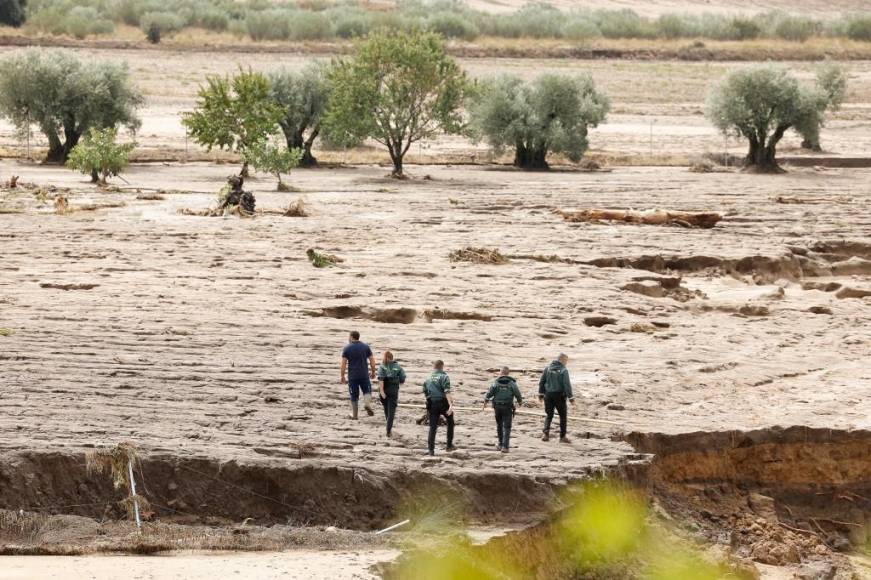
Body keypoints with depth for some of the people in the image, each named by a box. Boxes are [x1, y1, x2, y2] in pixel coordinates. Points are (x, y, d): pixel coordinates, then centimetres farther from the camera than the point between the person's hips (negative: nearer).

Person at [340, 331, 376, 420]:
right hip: (364, 375, 1)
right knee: (367, 391, 15)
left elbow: (343, 363, -7)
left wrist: (343, 376, -1)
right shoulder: (365, 346, 2)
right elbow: (372, 360, 2)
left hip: (352, 376, -1)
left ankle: (354, 414, 13)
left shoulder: (347, 348, -3)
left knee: (354, 396, 8)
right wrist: (373, 372, 14)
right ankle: (367, 404, -13)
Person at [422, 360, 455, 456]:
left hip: (431, 404, 4)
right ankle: (449, 445, 17)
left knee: (432, 427, 4)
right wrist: (451, 405, -27)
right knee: (450, 422, 18)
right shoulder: (444, 376, -6)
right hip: (443, 403, -4)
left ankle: (431, 450, -5)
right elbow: (447, 392, -19)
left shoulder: (428, 378, 12)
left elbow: (425, 392, 17)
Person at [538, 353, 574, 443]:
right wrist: (571, 397, -13)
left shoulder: (548, 368, 3)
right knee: (563, 415, 10)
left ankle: (546, 433, -4)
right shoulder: (563, 370, -11)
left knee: (549, 415, 14)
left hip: (548, 395, 4)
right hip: (559, 395, -4)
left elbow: (541, 381, 6)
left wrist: (541, 393, 15)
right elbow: (567, 385, -16)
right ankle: (562, 436, 11)